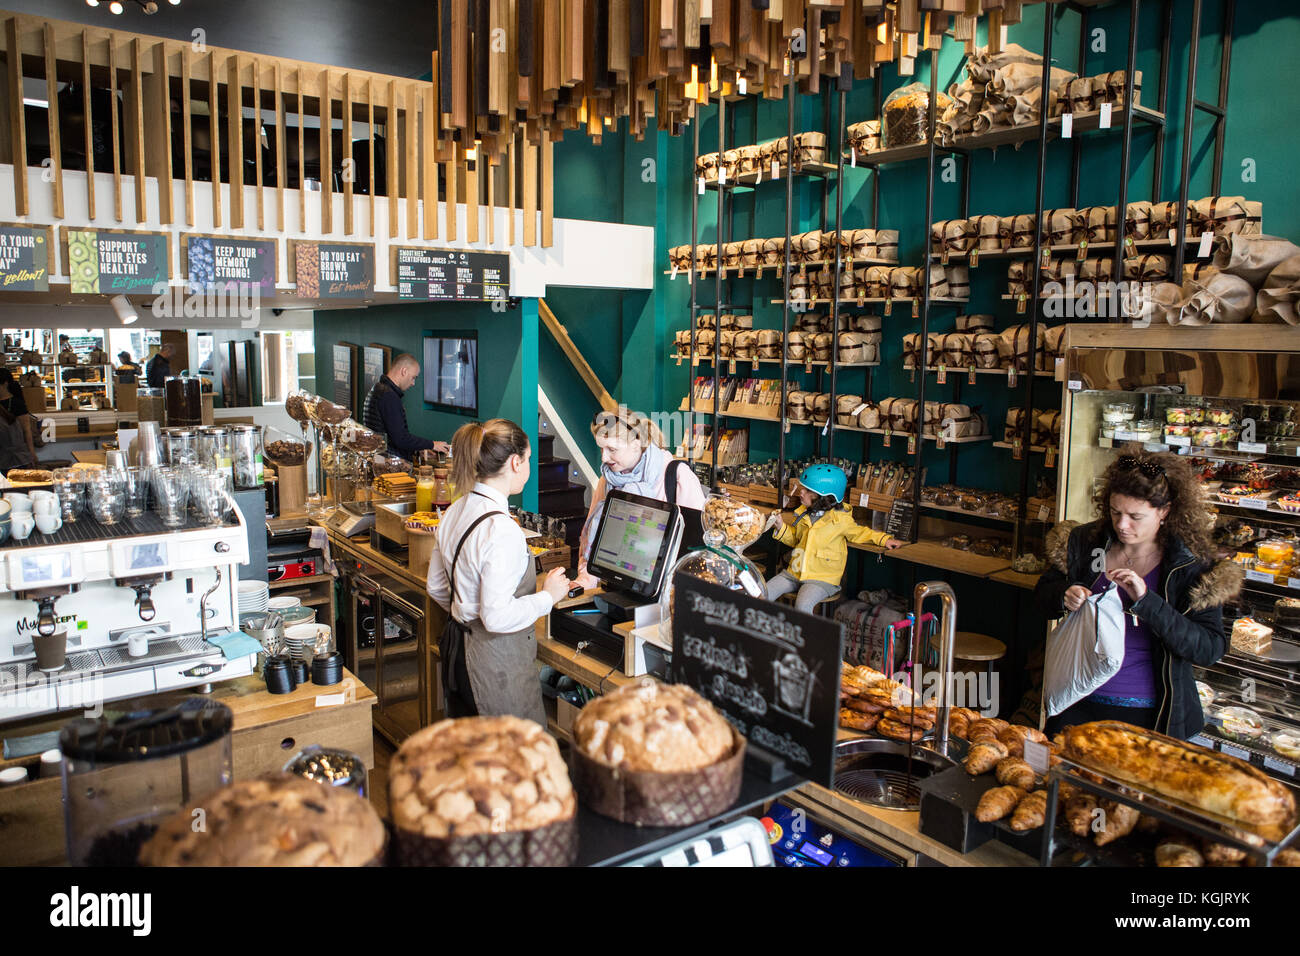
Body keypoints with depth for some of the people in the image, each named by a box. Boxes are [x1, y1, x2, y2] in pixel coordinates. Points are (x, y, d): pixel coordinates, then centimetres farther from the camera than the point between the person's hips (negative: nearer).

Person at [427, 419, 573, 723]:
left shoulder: (455, 512, 4)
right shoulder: (500, 528, -24)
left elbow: (436, 588, 15)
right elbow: (498, 616, -26)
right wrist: (548, 596, -13)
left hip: (458, 647, 10)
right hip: (498, 661, -10)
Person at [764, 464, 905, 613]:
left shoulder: (841, 519, -9)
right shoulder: (803, 513, 5)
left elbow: (859, 533, 10)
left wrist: (884, 539, 0)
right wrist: (781, 526, 2)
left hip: (822, 578, -5)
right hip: (795, 572, 6)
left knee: (802, 605, -31)